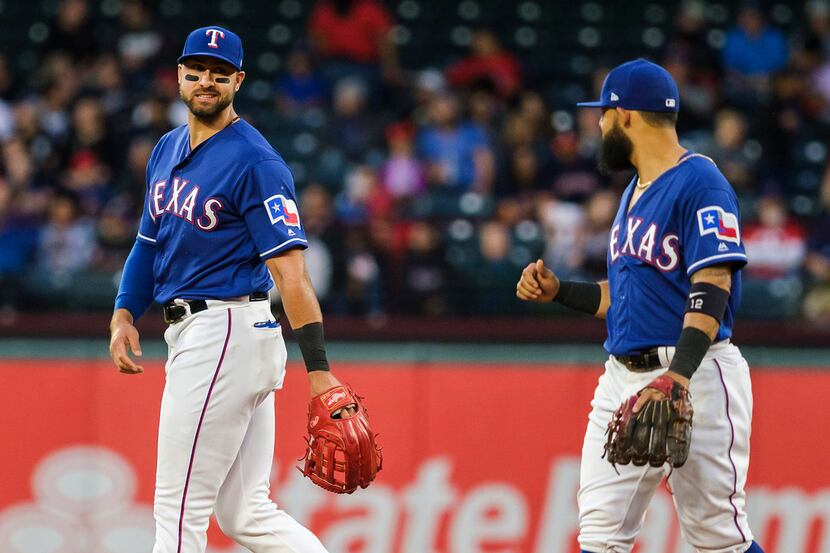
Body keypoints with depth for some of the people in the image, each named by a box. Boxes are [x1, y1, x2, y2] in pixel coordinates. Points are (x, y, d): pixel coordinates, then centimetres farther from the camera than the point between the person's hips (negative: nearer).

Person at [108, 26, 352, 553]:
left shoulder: (254, 162, -13)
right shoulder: (168, 150, 14)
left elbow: (290, 271, -19)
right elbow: (151, 238, 24)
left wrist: (318, 370, -25)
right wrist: (125, 315, 8)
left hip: (228, 328, -9)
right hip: (190, 330, 9)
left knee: (180, 508, -6)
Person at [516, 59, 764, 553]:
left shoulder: (699, 183, -10)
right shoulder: (635, 191, 20)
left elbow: (712, 290, -20)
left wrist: (679, 375, -32)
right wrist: (557, 291, 13)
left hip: (695, 379, -9)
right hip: (624, 380, 9)